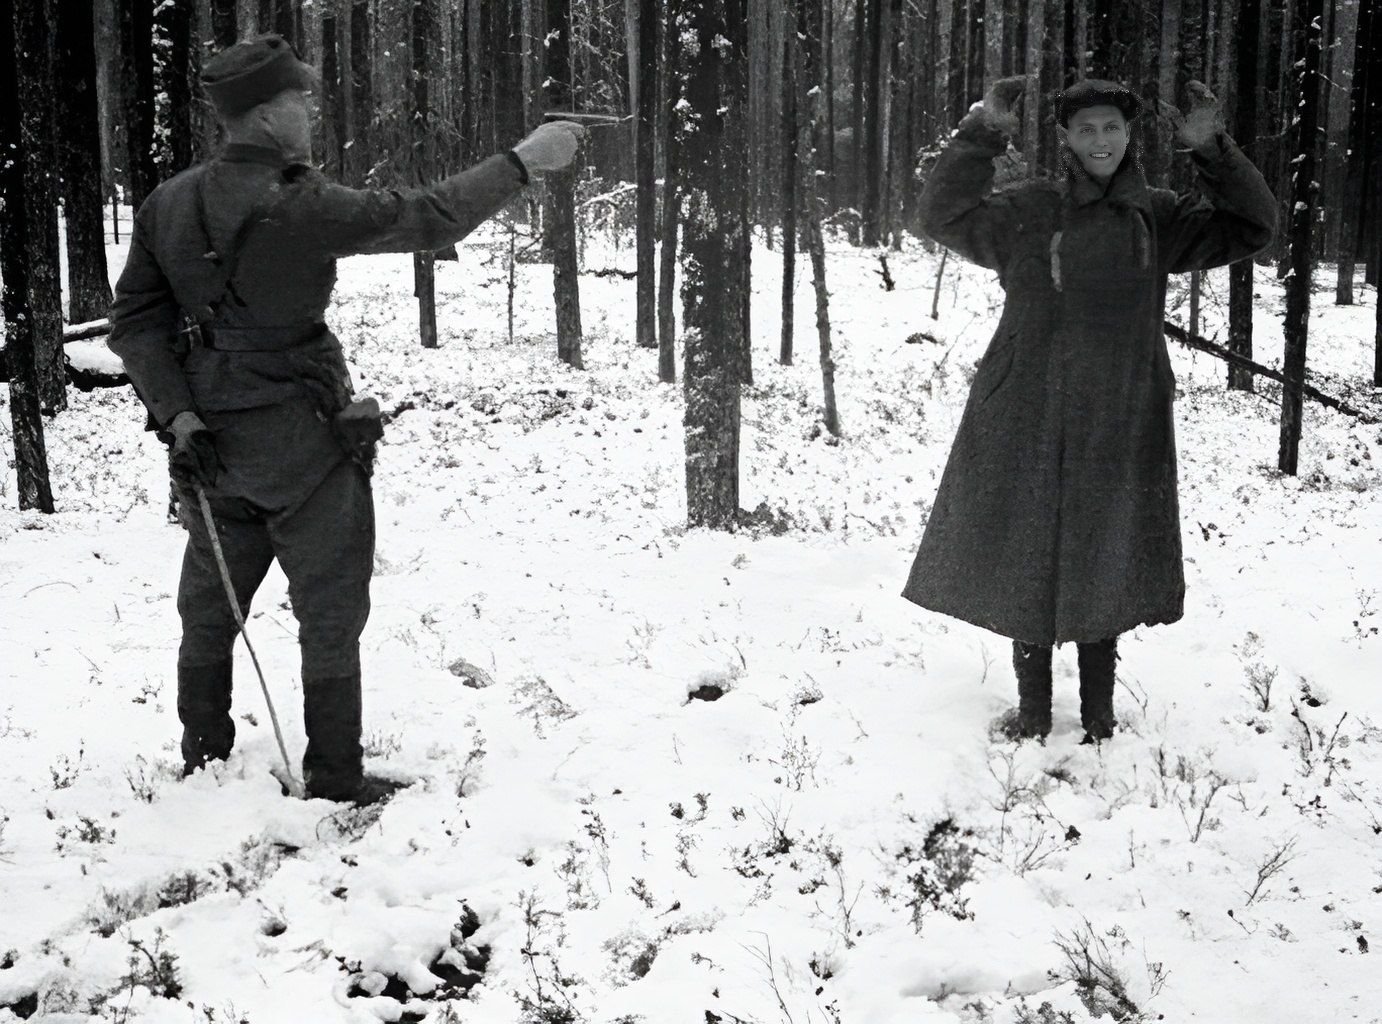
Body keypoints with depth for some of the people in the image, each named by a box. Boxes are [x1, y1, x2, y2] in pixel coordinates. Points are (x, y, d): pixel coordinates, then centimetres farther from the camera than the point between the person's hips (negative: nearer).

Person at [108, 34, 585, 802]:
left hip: (211, 443, 7)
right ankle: (335, 779, 15)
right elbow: (428, 219, -17)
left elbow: (136, 320, 2)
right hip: (301, 441, -7)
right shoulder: (298, 209, -21)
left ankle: (204, 762, 32)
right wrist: (523, 163, -9)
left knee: (211, 609, 19)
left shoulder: (169, 205, 0)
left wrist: (177, 413, -2)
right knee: (331, 614, 7)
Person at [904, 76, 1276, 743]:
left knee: (1103, 568, 7)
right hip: (1027, 419, -1)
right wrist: (982, 134, -15)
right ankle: (1033, 710, 21)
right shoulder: (1027, 211, 2)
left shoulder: (1157, 218, 7)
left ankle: (1098, 716, 23)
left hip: (1119, 424, 1)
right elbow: (945, 218, -7)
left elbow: (1252, 227, 6)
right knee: (1026, 563, 5)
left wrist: (1212, 151, -7)